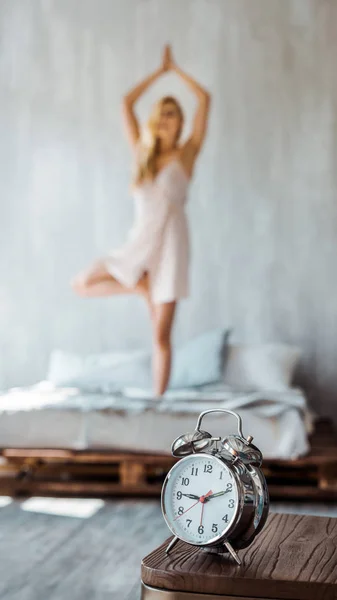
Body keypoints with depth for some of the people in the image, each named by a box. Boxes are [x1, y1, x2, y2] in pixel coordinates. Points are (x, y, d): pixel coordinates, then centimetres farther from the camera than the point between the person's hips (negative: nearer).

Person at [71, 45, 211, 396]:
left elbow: (204, 99, 2)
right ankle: (141, 285, 7)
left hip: (170, 241, -4)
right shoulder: (142, 153, 14)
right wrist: (160, 70, 21)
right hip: (139, 242, 4)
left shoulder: (186, 154, 5)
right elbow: (127, 103, 15)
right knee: (81, 285, -7)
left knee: (160, 334, -5)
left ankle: (158, 400, 3)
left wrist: (175, 69, 13)